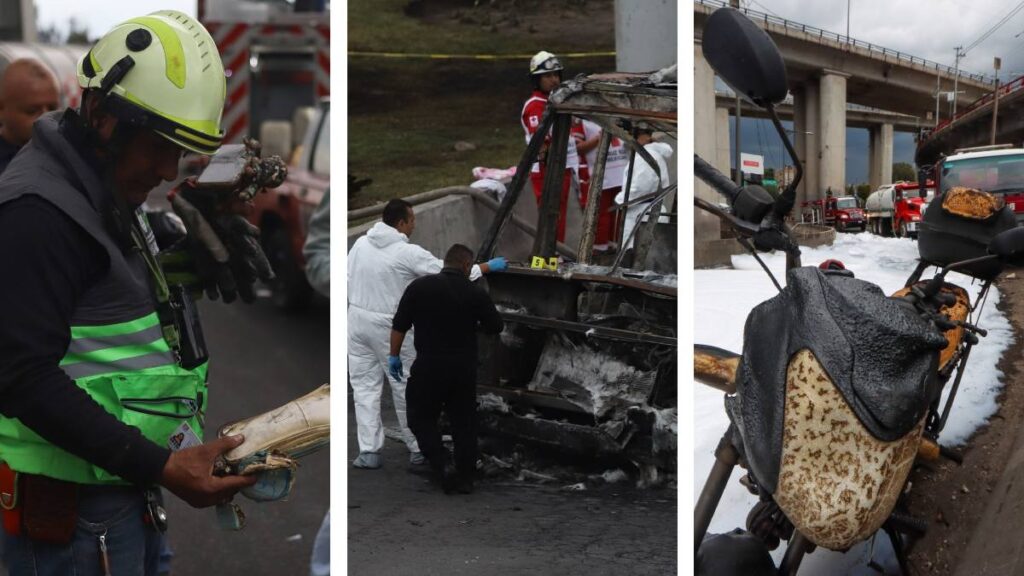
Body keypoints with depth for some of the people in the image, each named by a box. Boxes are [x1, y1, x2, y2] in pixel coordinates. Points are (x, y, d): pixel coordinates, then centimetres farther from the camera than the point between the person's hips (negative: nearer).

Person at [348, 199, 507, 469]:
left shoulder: (361, 243, 2)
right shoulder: (408, 253, -15)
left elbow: (348, 280, 6)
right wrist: (489, 266, 1)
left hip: (358, 319, 5)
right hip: (388, 326, -5)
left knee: (365, 386, 10)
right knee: (406, 388, 9)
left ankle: (369, 452, 9)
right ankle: (418, 448, 20)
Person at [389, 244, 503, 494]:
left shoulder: (419, 286, -4)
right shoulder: (476, 293, -3)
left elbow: (399, 326, -3)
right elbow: (496, 327, 4)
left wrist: (394, 355, 8)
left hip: (429, 366, -1)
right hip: (464, 368, 2)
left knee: (421, 418, 12)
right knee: (464, 422, 13)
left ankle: (442, 467, -4)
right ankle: (465, 477, 17)